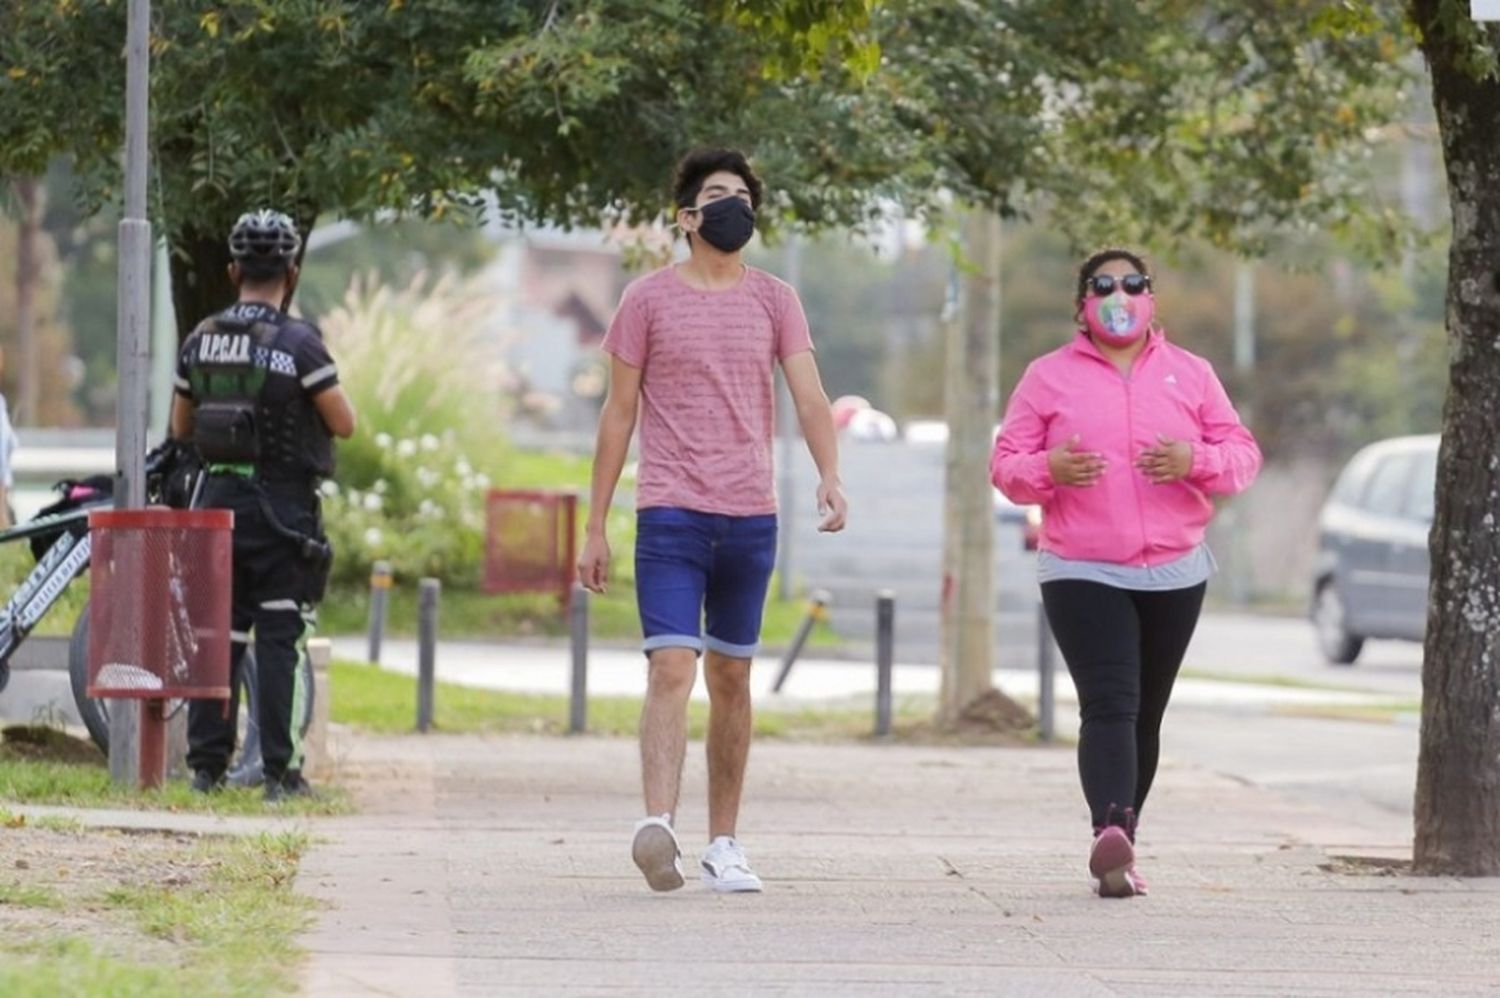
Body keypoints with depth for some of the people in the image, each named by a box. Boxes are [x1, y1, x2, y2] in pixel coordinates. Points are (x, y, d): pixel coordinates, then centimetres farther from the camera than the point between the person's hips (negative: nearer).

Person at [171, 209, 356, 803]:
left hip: (218, 498, 5)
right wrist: (323, 386, 9)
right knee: (279, 639, -2)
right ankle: (279, 771, -3)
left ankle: (207, 765, 7)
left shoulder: (201, 341, 5)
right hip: (282, 505, -4)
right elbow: (344, 424, -10)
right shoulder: (299, 343, -12)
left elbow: (181, 428, 14)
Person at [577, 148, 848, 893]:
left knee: (731, 678, 9)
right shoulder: (648, 300, 3)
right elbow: (618, 414, 6)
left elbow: (808, 395, -2)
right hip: (671, 515, -3)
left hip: (750, 517, 3)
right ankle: (657, 825, -27)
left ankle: (723, 844, 14)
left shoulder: (774, 302, 9)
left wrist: (829, 477, -21)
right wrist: (595, 527, 3)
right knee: (672, 667, -16)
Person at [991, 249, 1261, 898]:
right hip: (1081, 572, -3)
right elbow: (1006, 465, 4)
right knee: (1109, 706, -20)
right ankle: (1111, 833, -34)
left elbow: (1243, 455, 8)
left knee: (1145, 715, 8)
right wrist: (1049, 469, -18)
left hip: (1174, 575, 3)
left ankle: (1119, 852, 18)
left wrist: (1197, 461, -14)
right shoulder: (1049, 377, 5)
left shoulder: (1190, 374, 10)